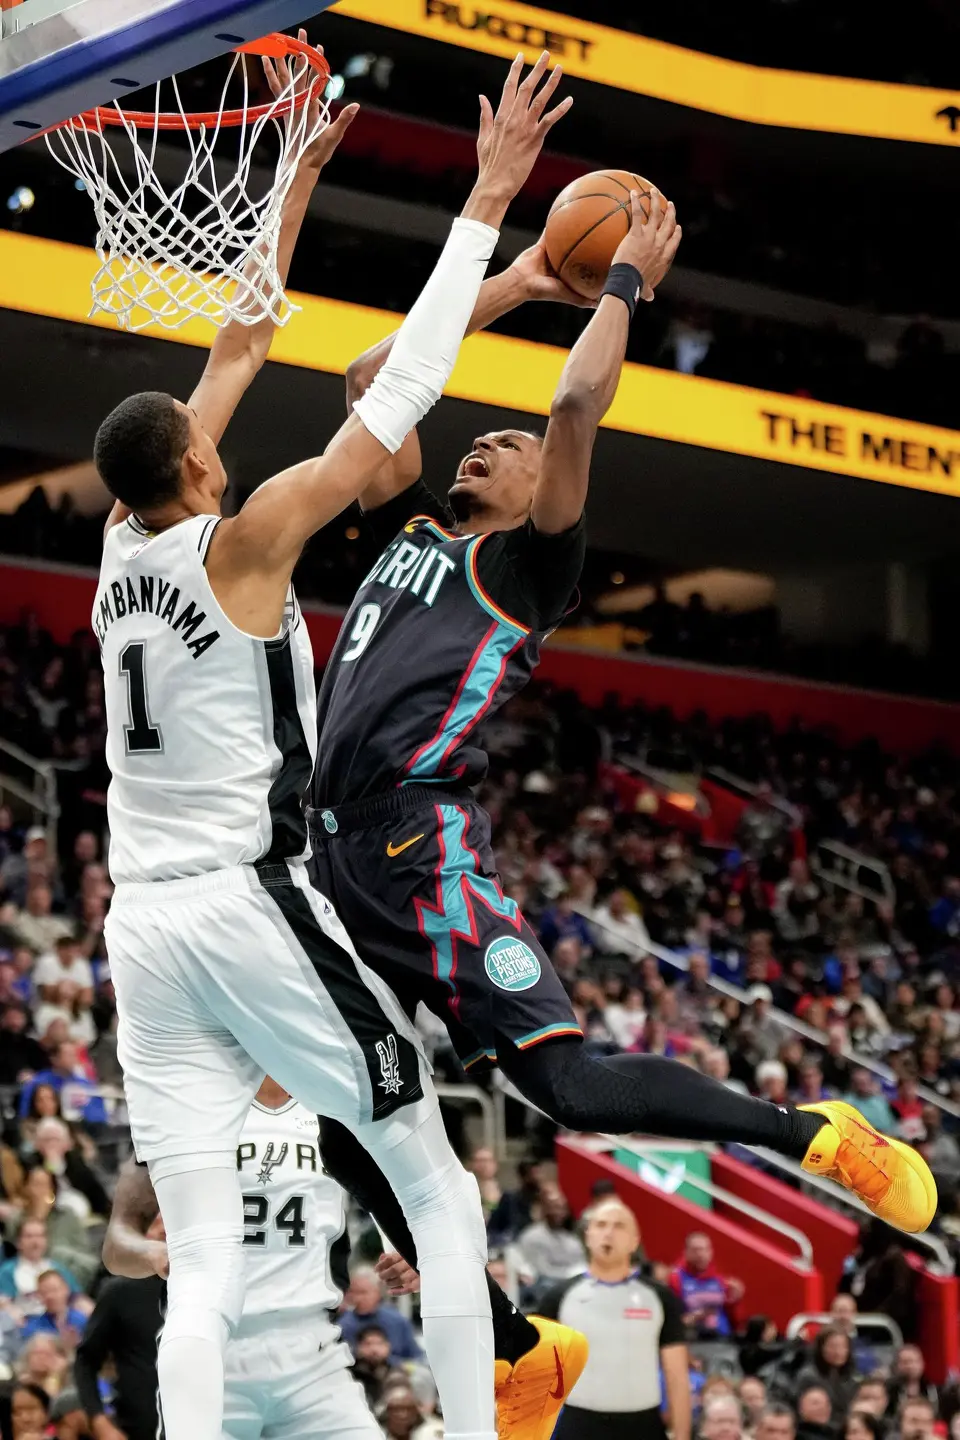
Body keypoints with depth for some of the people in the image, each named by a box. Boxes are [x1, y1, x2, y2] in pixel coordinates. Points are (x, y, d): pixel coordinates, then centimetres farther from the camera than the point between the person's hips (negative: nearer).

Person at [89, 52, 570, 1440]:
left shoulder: (120, 549, 11)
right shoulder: (240, 544, -5)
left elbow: (237, 353, 21)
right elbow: (399, 395, -8)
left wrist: (299, 184, 29)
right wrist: (486, 202, -4)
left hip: (143, 924, 6)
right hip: (254, 906, -6)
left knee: (204, 1273, 0)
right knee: (439, 1191, 8)